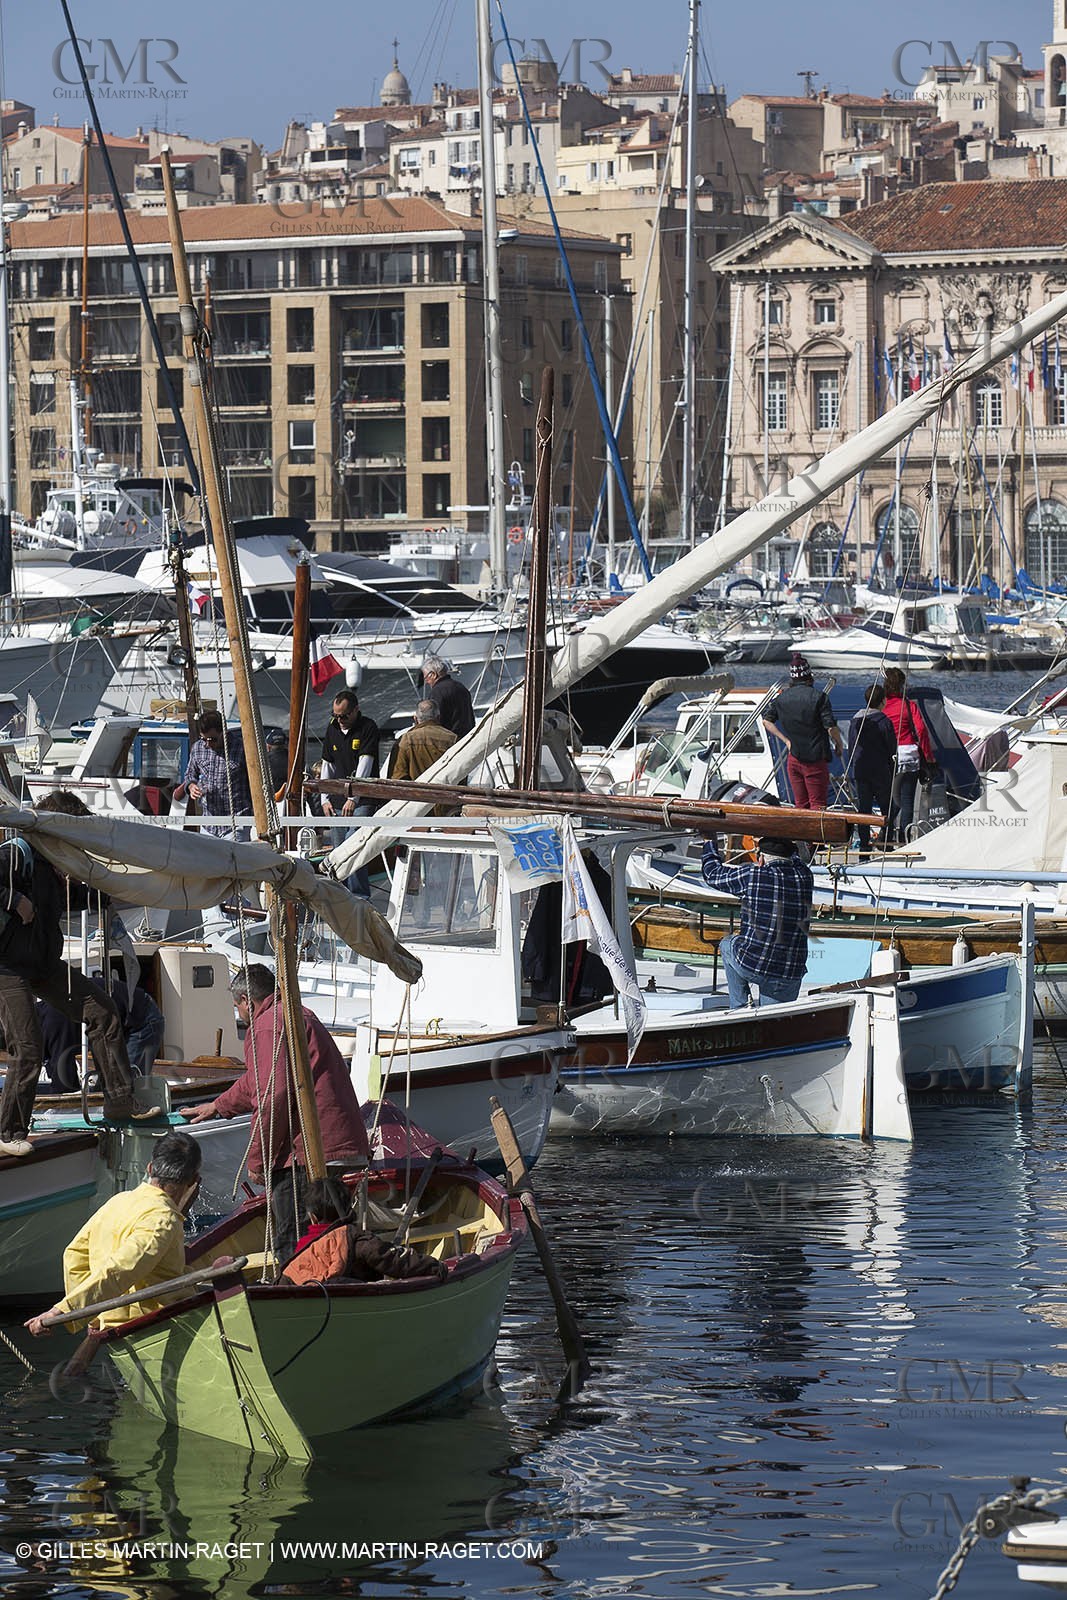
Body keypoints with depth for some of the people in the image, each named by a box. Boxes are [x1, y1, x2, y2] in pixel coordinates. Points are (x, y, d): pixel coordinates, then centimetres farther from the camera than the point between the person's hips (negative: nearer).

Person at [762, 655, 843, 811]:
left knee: (801, 805, 12)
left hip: (794, 759, 4)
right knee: (817, 804, -3)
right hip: (816, 760, -4)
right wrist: (839, 744, 4)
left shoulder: (783, 697, 4)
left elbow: (767, 721, 11)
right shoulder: (819, 697, -11)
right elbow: (831, 728, -14)